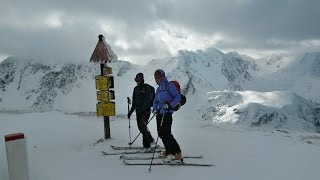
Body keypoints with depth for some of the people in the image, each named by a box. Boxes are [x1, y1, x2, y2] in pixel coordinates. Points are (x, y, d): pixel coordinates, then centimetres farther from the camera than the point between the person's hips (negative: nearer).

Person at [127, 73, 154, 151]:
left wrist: (143, 108, -26)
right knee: (140, 127, 10)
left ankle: (147, 145, -5)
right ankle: (150, 140, 30)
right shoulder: (136, 89, 16)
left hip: (145, 110, -7)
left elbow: (148, 99, -16)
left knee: (143, 127, -13)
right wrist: (131, 110, 18)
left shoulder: (146, 87, -6)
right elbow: (134, 101, 21)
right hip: (138, 110, 7)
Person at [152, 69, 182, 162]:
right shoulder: (158, 89, 17)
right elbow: (155, 101, 21)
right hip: (159, 113, 8)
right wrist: (154, 108, 2)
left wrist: (170, 105, -23)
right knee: (161, 133, 9)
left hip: (167, 113, -8)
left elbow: (178, 97, -10)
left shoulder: (169, 85, -4)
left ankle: (177, 154, -6)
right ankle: (169, 151, 24)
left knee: (166, 133, -13)